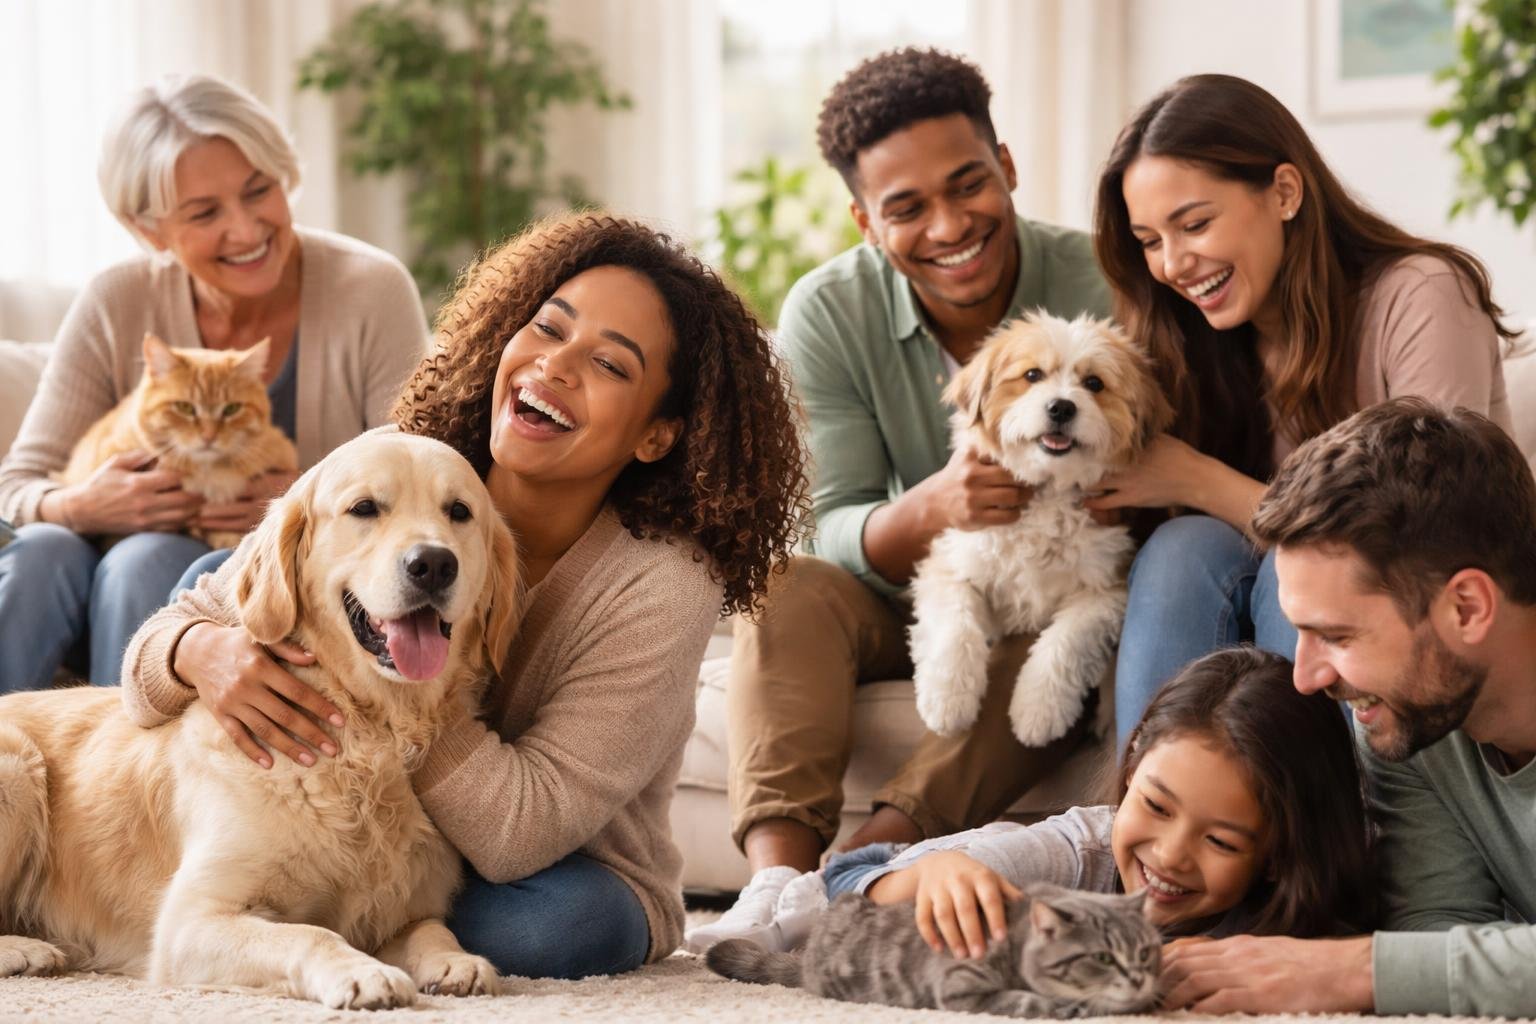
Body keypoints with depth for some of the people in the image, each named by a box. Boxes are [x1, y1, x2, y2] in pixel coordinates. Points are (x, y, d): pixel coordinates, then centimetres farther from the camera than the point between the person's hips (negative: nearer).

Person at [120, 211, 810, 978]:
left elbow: (515, 835, -31)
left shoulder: (662, 589, -25)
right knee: (209, 577, -15)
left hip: (571, 877, -2)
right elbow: (171, 629, -11)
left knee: (554, 923, -39)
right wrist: (202, 650, -37)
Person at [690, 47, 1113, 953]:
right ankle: (778, 880, -44)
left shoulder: (1099, 290, -17)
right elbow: (833, 537, -16)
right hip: (908, 605, 2)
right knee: (789, 590, -26)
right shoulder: (828, 315, -11)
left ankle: (864, 865, -45)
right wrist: (930, 510, -39)